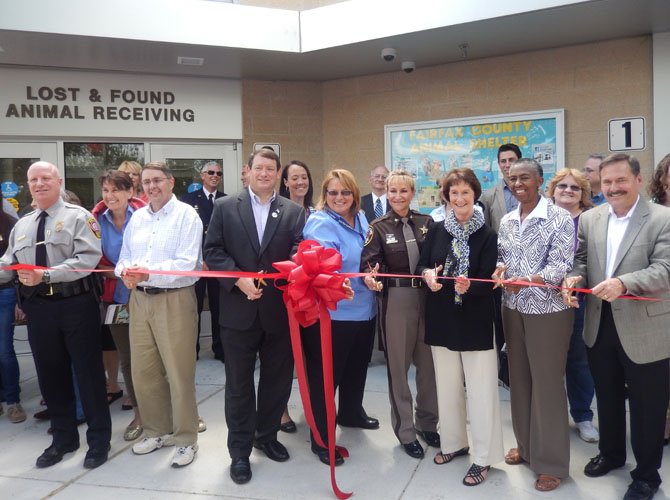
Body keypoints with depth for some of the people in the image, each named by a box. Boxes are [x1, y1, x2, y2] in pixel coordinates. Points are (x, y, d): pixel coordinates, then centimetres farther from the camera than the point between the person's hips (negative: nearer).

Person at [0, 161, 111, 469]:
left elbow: (88, 258, -16)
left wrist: (47, 275, -24)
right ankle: (63, 437, 31)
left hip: (76, 305, -5)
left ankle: (99, 438, 18)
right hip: (38, 308, 6)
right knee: (50, 374, 14)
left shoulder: (78, 216, -4)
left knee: (88, 371, 3)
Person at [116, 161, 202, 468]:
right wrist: (125, 272, -10)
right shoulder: (137, 217, 13)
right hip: (139, 299, 6)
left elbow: (187, 264, -15)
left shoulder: (186, 214, -7)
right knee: (143, 370, 12)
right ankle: (157, 431, 31)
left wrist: (149, 273, -23)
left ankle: (185, 438, 17)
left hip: (175, 300, -6)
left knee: (179, 372, 1)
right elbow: (124, 256, 12)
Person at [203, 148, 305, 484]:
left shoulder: (294, 211, 5)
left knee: (277, 378, 14)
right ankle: (240, 450, 22)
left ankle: (267, 435, 36)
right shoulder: (225, 207, 3)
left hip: (279, 309, 2)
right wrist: (239, 280, -15)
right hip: (239, 309, -1)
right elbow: (212, 251, -2)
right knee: (239, 382, 8)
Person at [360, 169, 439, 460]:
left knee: (429, 363, 10)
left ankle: (427, 423, 31)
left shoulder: (427, 223, 6)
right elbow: (369, 264, -10)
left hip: (427, 297, 2)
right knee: (398, 366, 7)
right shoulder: (378, 228, 0)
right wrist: (371, 278, -32)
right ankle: (405, 430, 23)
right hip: (396, 300, -2)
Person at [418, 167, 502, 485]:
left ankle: (483, 457, 15)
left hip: (475, 321, -4)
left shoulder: (487, 236, -9)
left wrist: (468, 286, -34)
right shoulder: (437, 230, 1)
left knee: (480, 389, 2)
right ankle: (454, 442, 35)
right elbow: (421, 266, 6)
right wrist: (427, 274, -16)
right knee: (447, 385, 16)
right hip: (442, 318, 4)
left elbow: (488, 282, -13)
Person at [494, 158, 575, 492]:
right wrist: (500, 270, -11)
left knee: (547, 383, 2)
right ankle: (526, 446, 33)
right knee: (519, 378, 15)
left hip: (548, 310, -5)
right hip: (513, 309, 6)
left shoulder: (560, 218, -9)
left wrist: (526, 281, -33)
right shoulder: (506, 221, 8)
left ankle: (551, 462, 17)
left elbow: (560, 266, -17)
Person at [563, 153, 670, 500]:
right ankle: (610, 453, 43)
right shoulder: (589, 219, 4)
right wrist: (575, 277, -14)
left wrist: (623, 283, -34)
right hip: (600, 327, 5)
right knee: (607, 398, 22)